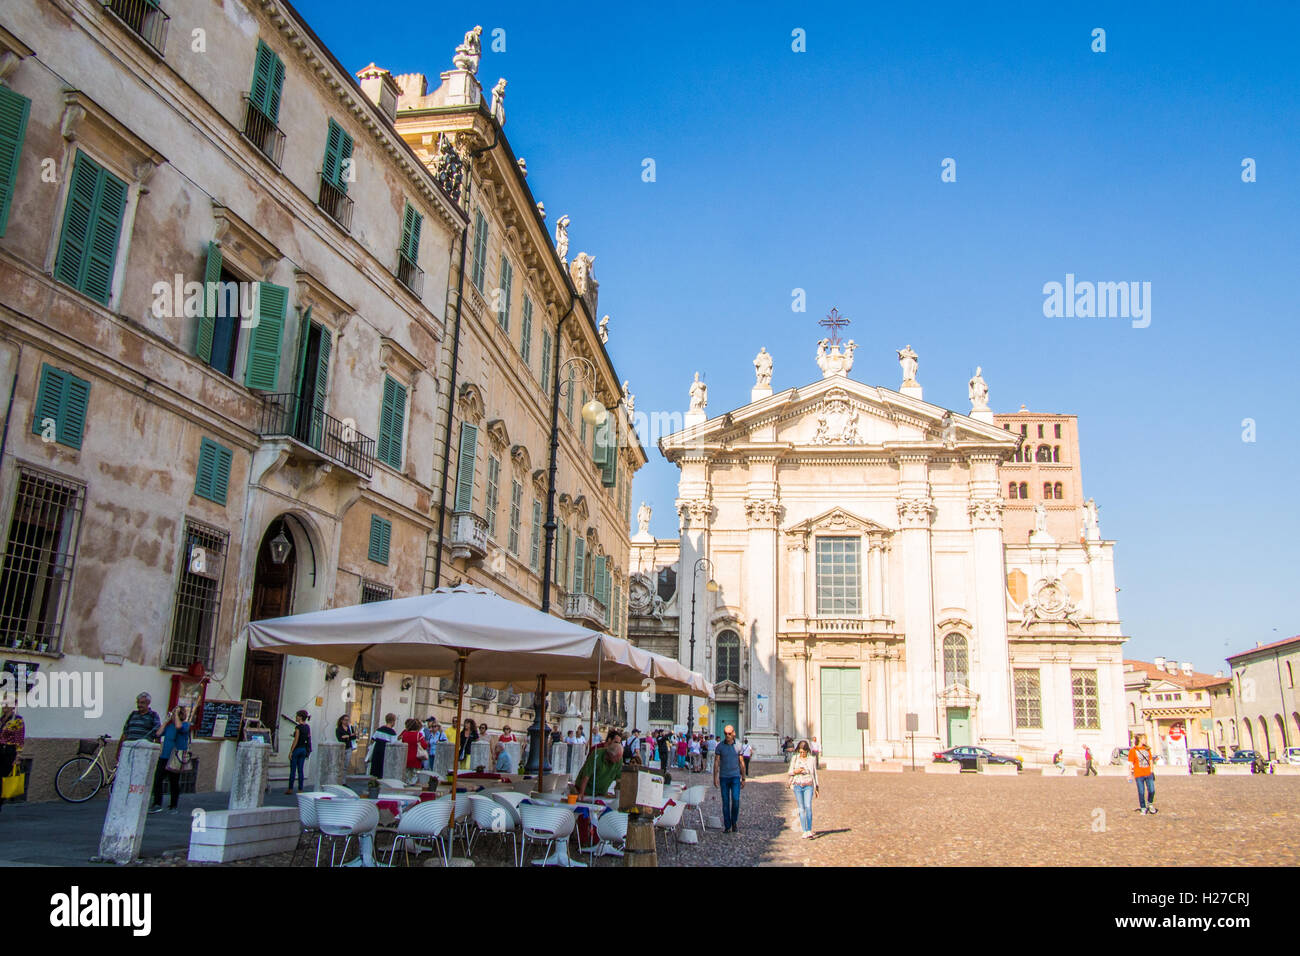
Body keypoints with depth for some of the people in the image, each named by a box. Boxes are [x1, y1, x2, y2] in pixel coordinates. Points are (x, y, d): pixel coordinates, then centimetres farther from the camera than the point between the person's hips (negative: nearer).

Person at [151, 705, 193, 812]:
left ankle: (173, 806, 15)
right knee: (157, 779, -6)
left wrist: (176, 713, -15)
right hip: (164, 757, 5)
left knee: (174, 782, 4)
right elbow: (158, 734, -1)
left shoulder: (185, 724, -4)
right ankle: (157, 804, 1)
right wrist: (167, 720, 2)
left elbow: (178, 726, -27)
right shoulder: (169, 725, 11)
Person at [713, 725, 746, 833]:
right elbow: (716, 762, 0)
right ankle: (727, 826, 11)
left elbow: (741, 763, 8)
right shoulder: (720, 746, 0)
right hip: (724, 777, 0)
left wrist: (743, 778, 8)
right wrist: (715, 778, -7)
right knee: (725, 802, 2)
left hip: (735, 776, 0)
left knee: (735, 800, -13)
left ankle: (733, 822, 8)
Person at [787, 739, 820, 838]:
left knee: (808, 807, -15)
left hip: (808, 786, -1)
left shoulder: (812, 759, 3)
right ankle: (804, 831, 5)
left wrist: (817, 787, 14)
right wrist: (795, 771, -11)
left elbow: (814, 774, 12)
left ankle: (809, 831, -17)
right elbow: (789, 773, 11)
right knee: (801, 808, 0)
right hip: (797, 786, 1)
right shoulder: (794, 759, 6)